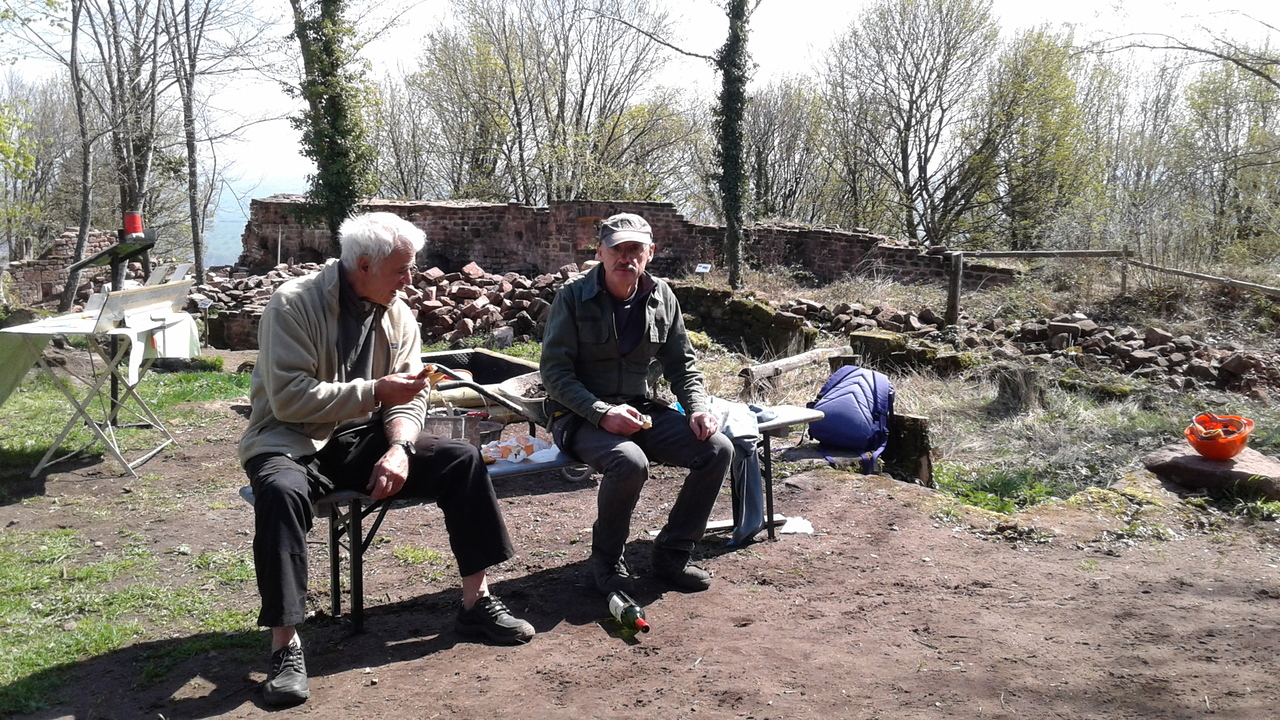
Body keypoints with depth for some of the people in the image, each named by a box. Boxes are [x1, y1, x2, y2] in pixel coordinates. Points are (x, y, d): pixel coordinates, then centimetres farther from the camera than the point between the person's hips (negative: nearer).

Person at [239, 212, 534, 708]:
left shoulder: (398, 314, 2)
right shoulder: (293, 304, -15)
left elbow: (410, 398, 1)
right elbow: (290, 399, -22)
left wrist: (399, 448, -19)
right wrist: (376, 392, -25)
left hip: (362, 440, 5)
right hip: (291, 441, -5)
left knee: (462, 459, -12)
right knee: (282, 492, -39)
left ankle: (476, 603, -2)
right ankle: (285, 644, -26)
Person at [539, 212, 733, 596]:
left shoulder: (662, 297, 6)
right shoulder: (573, 297, -8)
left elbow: (682, 365, 14)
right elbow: (554, 371, -12)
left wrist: (697, 409, -6)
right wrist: (602, 413, -24)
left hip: (642, 410, 5)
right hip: (582, 416, -5)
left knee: (718, 449, -15)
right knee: (630, 463, -35)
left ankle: (672, 553, 2)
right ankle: (606, 558, -6)